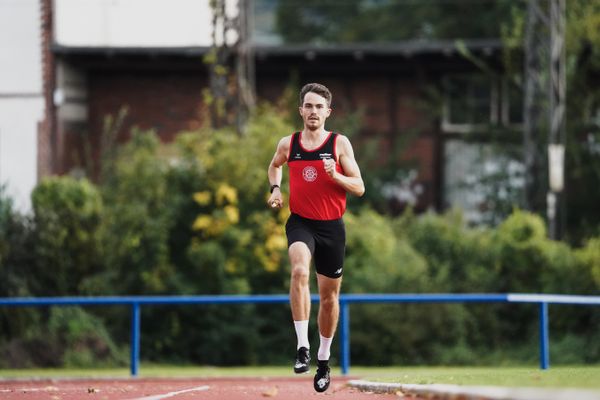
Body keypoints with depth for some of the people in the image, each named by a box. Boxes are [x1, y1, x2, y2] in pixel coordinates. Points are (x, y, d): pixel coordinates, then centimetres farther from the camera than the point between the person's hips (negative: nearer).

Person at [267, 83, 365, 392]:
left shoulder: (340, 143, -4)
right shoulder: (288, 144, 2)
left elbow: (359, 188, -4)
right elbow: (274, 166, 25)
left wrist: (335, 175, -22)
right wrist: (275, 189, 6)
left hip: (331, 226, 1)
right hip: (300, 223, -1)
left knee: (329, 295, 11)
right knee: (300, 271, -31)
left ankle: (324, 358, 32)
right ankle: (302, 346, -32)